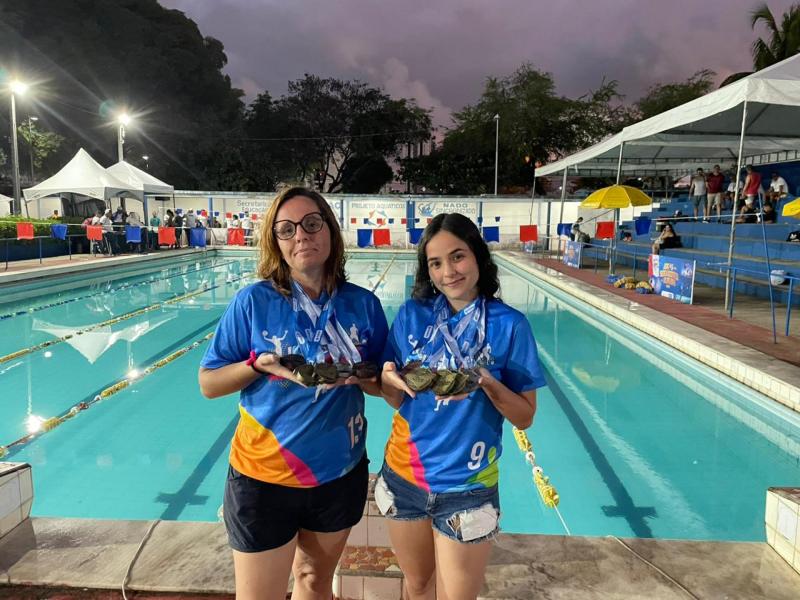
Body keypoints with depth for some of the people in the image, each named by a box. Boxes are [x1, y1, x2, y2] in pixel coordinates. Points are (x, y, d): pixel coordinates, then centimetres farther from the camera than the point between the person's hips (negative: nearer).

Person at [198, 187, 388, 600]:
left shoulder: (363, 304, -6)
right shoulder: (253, 301, -13)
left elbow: (382, 384, 3)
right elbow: (208, 383, -6)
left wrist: (357, 376, -18)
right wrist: (259, 364, -23)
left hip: (341, 473, 3)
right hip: (264, 477, -2)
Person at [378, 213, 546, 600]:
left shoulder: (509, 325, -12)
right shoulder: (412, 314, -5)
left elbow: (525, 417, -7)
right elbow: (394, 400, 1)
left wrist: (488, 383, -25)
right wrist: (389, 379, -21)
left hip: (466, 488, -2)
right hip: (403, 477, 3)